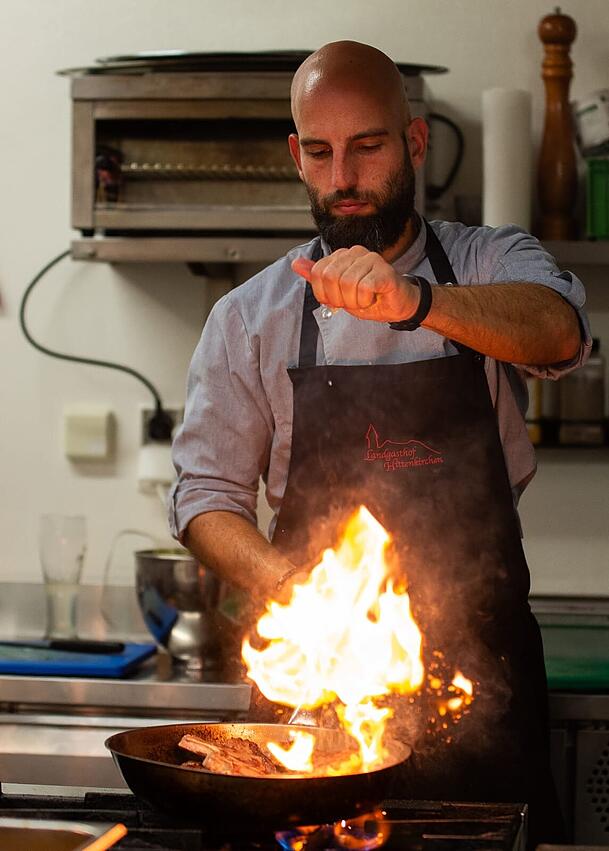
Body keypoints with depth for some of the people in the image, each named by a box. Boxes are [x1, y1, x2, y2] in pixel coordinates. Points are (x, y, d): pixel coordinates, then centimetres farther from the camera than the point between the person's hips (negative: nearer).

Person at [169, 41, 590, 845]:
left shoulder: (493, 265, 1)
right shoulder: (249, 318, 4)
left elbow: (558, 332, -22)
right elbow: (206, 496, 3)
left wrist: (414, 302, -39)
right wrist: (286, 583, -16)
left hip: (480, 664, 0)